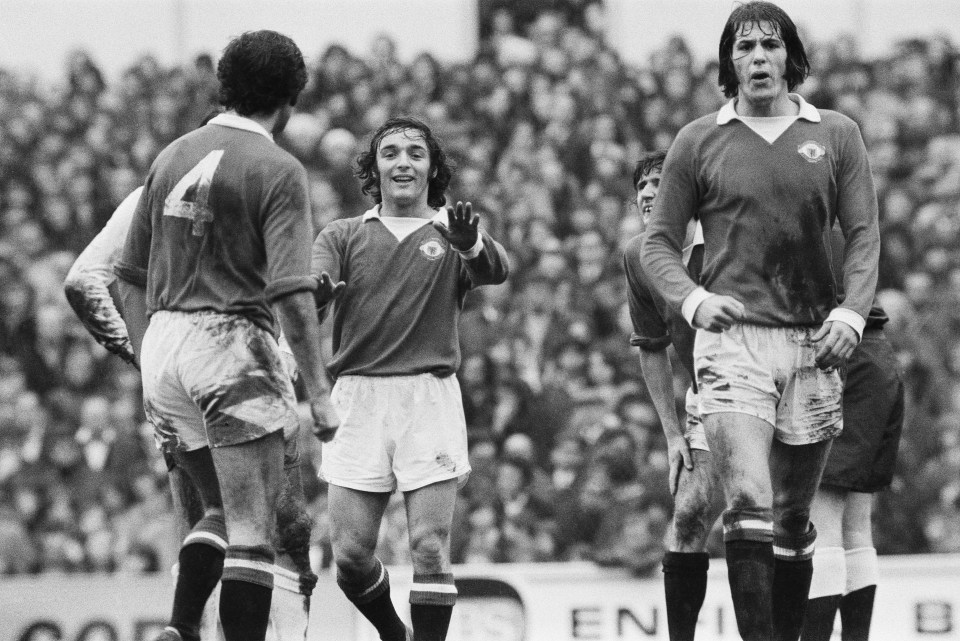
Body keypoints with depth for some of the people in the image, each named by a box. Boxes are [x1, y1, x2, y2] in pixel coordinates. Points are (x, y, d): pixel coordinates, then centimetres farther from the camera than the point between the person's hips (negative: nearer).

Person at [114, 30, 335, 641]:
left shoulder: (174, 156, 11)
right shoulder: (278, 171, -8)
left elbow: (131, 275, 14)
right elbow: (291, 291, -16)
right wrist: (319, 391, -13)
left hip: (163, 341, 7)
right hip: (232, 345, -7)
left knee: (222, 511, 20)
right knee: (252, 532, -2)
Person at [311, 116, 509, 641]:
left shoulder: (450, 234, 10)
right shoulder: (344, 237, 14)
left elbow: (494, 272, -11)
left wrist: (471, 243, -36)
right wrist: (315, 287, -30)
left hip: (429, 398, -1)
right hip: (357, 396, 1)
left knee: (429, 548, -9)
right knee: (350, 554, 0)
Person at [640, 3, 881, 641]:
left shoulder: (836, 135, 10)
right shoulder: (699, 141, 7)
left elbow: (864, 235, 7)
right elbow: (658, 243, 10)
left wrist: (852, 311, -9)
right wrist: (692, 299, -9)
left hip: (812, 343, 2)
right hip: (732, 339, -2)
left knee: (793, 519, 8)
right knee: (749, 505, -17)